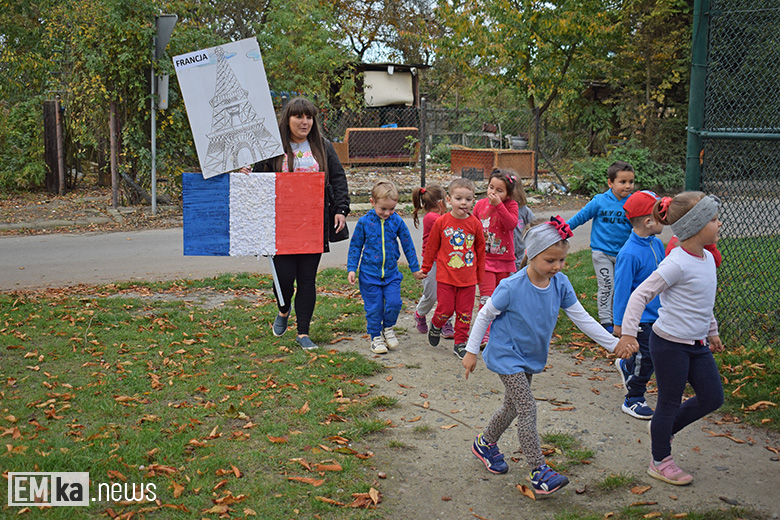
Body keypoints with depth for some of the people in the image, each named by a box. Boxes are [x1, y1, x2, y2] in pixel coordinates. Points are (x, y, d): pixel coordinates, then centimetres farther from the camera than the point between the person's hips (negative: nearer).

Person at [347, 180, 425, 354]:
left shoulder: (397, 222, -3)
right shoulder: (364, 222, -7)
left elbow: (408, 245, 7)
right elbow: (355, 246, 3)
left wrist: (415, 268, 12)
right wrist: (351, 269, -2)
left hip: (391, 273, 1)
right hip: (369, 273, -1)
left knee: (394, 303, -6)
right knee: (374, 308, 3)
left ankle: (388, 328, 22)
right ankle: (376, 337, 21)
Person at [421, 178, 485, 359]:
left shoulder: (475, 224, -2)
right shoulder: (441, 222, -7)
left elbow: (480, 250, 9)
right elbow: (431, 247, 4)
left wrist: (480, 274, 13)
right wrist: (425, 268, 11)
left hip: (468, 278, 2)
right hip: (446, 276, -2)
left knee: (464, 313, 7)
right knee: (445, 309, -1)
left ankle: (460, 343, 22)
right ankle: (436, 326, 32)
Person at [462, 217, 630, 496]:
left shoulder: (560, 283, -11)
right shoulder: (511, 287, -26)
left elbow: (582, 318, -4)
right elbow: (484, 316, -13)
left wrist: (615, 344, -7)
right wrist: (471, 351, -7)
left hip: (531, 357, 6)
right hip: (506, 355, -6)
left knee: (513, 406, 19)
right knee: (527, 409, -10)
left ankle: (485, 444, 41)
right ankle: (538, 469, -1)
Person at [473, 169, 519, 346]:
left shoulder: (511, 205, -5)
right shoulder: (480, 205, 1)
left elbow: (512, 224, -24)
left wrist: (498, 205, -30)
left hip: (505, 260, 0)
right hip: (484, 259, 0)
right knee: (487, 296, -11)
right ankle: (485, 333, -7)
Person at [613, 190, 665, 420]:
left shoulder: (657, 244, 1)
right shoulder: (629, 254, -25)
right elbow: (621, 289, -19)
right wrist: (618, 322, -14)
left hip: (655, 314, 8)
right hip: (638, 318, -8)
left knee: (646, 356, 18)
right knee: (645, 359, 2)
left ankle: (625, 367, 47)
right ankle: (633, 401, 19)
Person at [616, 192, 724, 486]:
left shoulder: (707, 258, 6)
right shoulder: (677, 264, -21)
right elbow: (641, 295, -21)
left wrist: (712, 332, 27)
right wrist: (628, 332, -26)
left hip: (697, 344, 9)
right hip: (670, 343, -9)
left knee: (712, 398, 14)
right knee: (670, 403, 5)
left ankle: (662, 430, 33)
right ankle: (660, 462, 25)